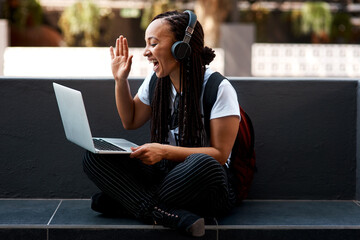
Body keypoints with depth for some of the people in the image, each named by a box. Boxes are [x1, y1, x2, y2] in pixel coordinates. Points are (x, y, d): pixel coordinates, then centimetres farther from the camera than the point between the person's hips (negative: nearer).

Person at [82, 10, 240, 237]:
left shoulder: (219, 89, -13)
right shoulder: (155, 82, 6)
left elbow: (219, 154, -16)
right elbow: (130, 121, 22)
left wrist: (166, 151, -27)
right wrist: (121, 80, 9)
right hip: (164, 173, 6)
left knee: (204, 165, -42)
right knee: (94, 155, -14)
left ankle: (125, 201, -23)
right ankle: (168, 215, -34)